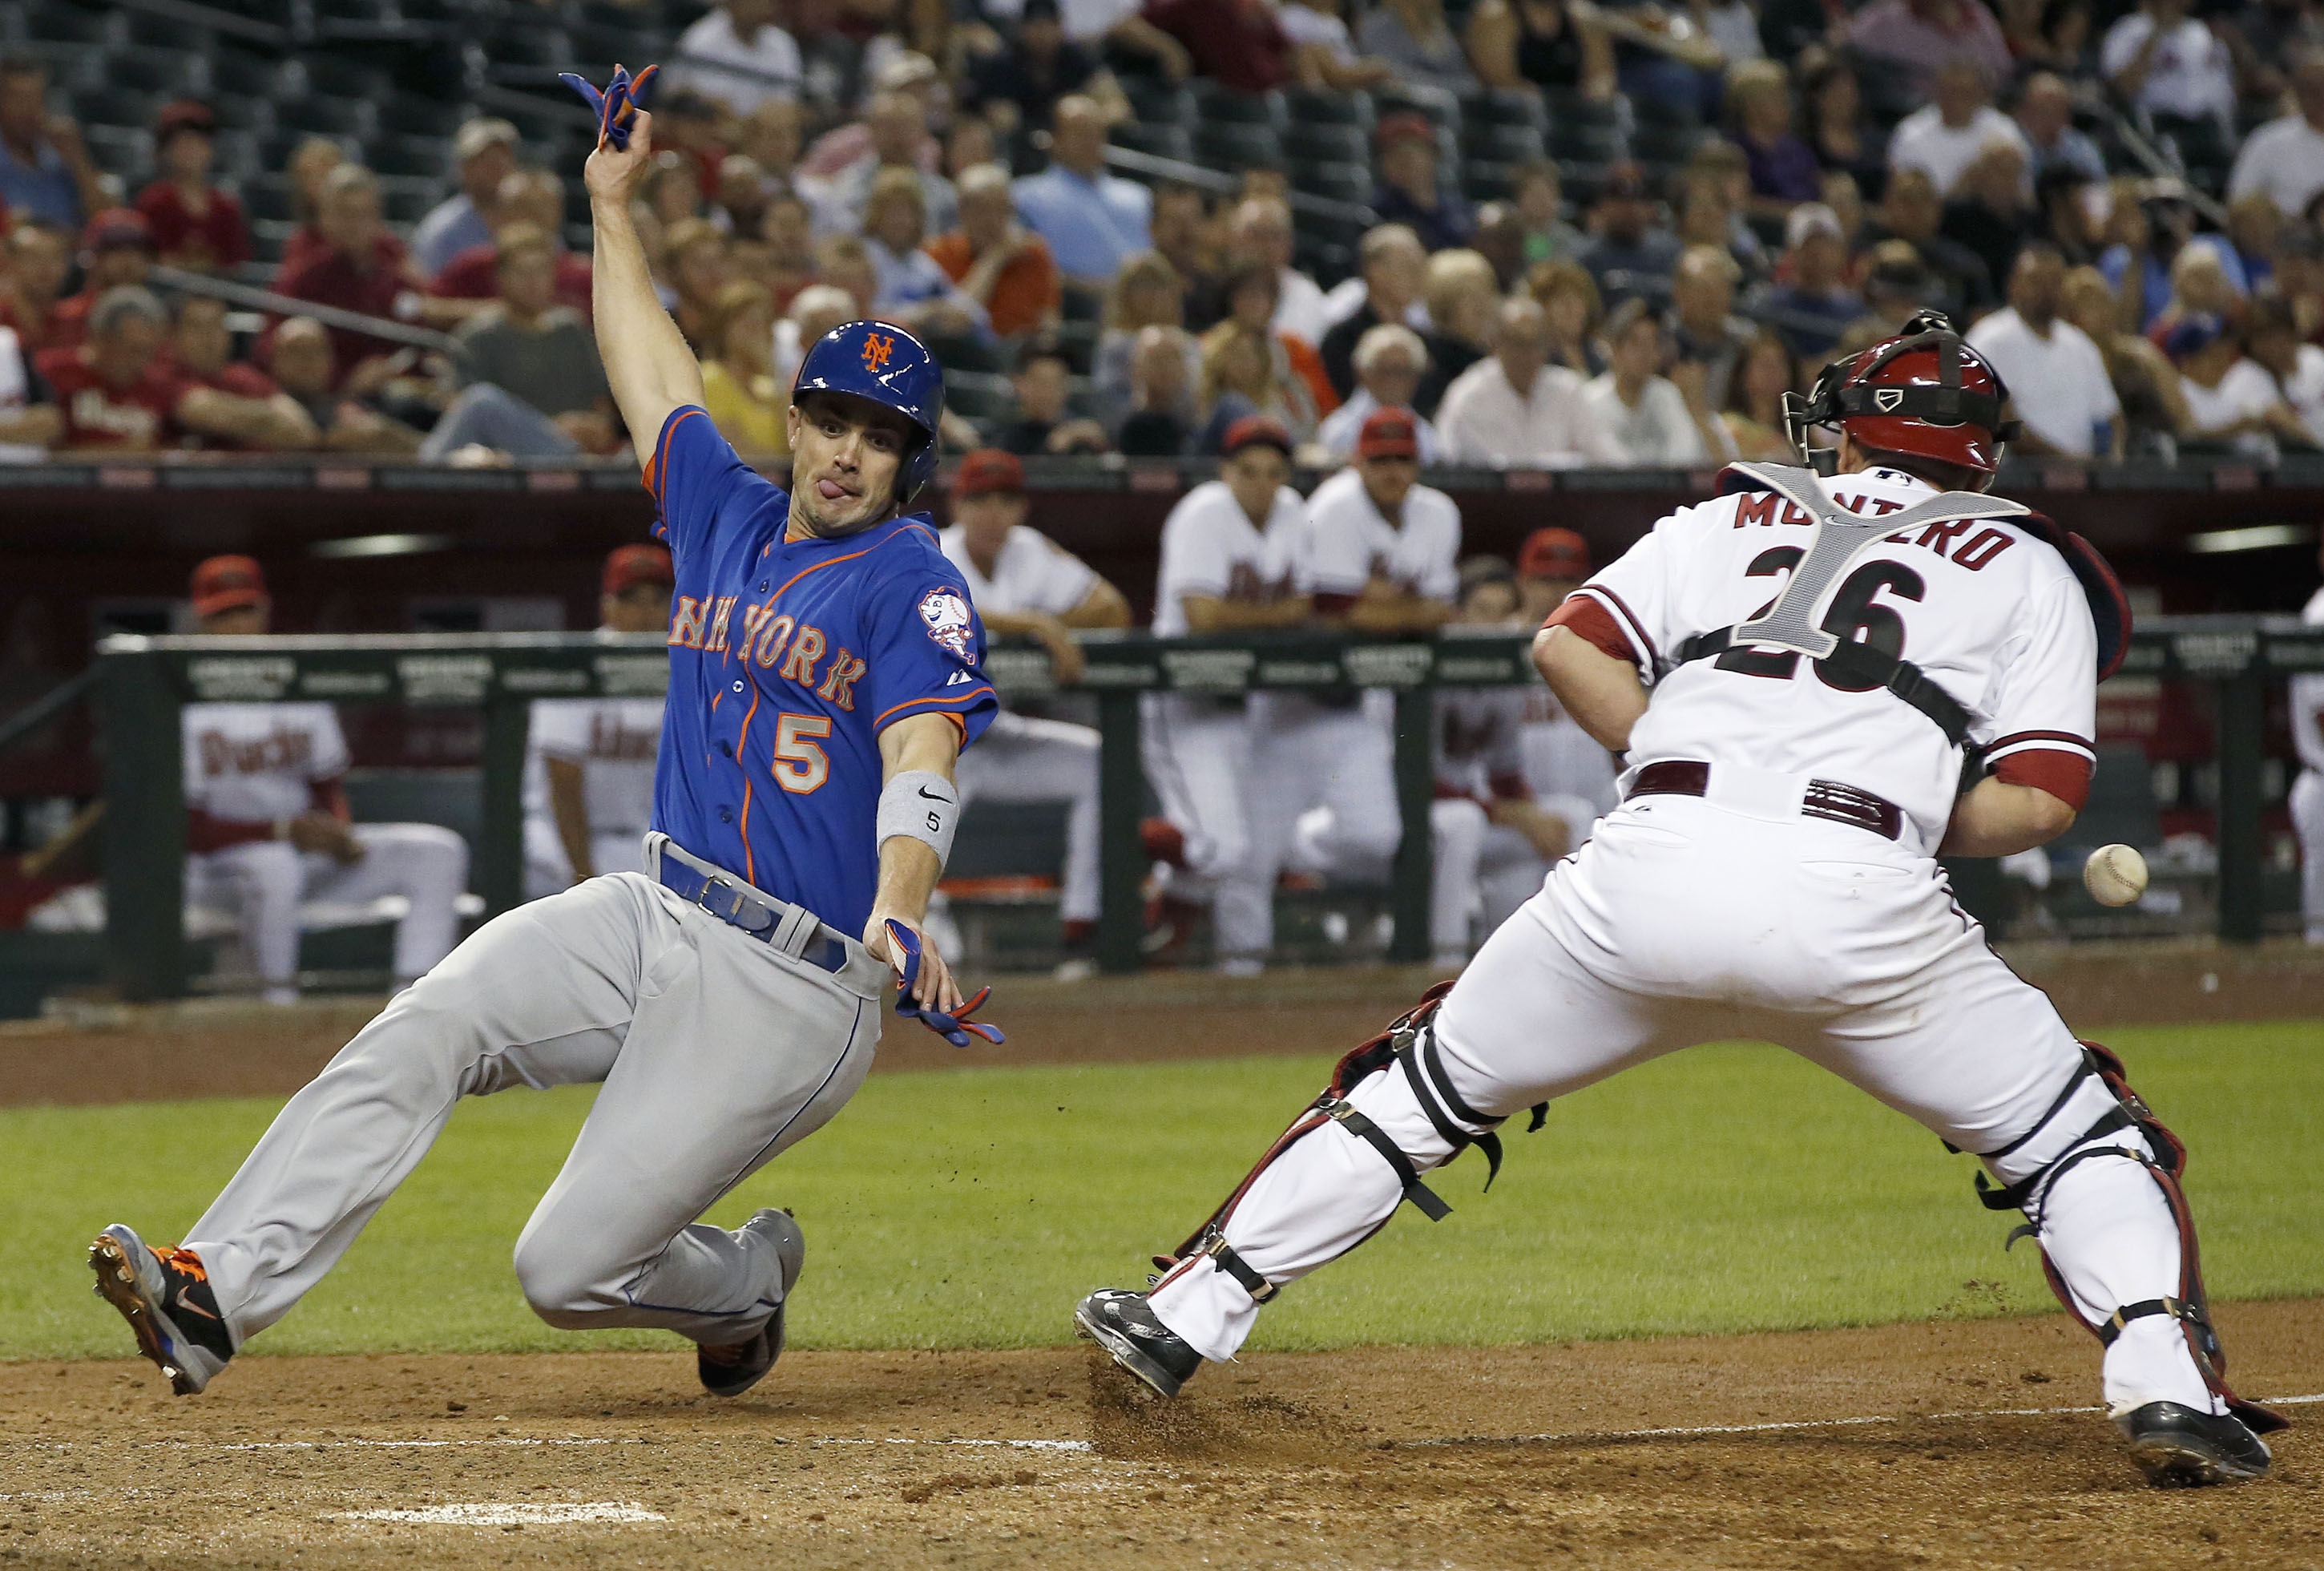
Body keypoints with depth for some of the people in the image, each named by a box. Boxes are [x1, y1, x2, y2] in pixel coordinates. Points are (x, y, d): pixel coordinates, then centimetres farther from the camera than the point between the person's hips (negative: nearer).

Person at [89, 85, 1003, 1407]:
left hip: (792, 991, -7)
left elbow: (924, 765, -22)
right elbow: (655, 381, 31)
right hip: (653, 918, 7)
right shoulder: (730, 520, 15)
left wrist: (898, 915, -41)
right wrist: (614, 207, 31)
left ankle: (747, 1281, 21)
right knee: (425, 1030, -19)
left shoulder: (914, 587, -7)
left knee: (569, 1269, -12)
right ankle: (214, 1295, -26)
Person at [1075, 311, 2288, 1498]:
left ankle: (1187, 1316, 19)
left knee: (1419, 1090, 20)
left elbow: (1569, 647, 13)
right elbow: (2038, 800, 6)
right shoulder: (2027, 569, 19)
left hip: (1652, 864, 2)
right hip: (1860, 890, -2)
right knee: (2076, 1136, 13)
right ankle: (2165, 1387, -8)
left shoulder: (1735, 520, 26)